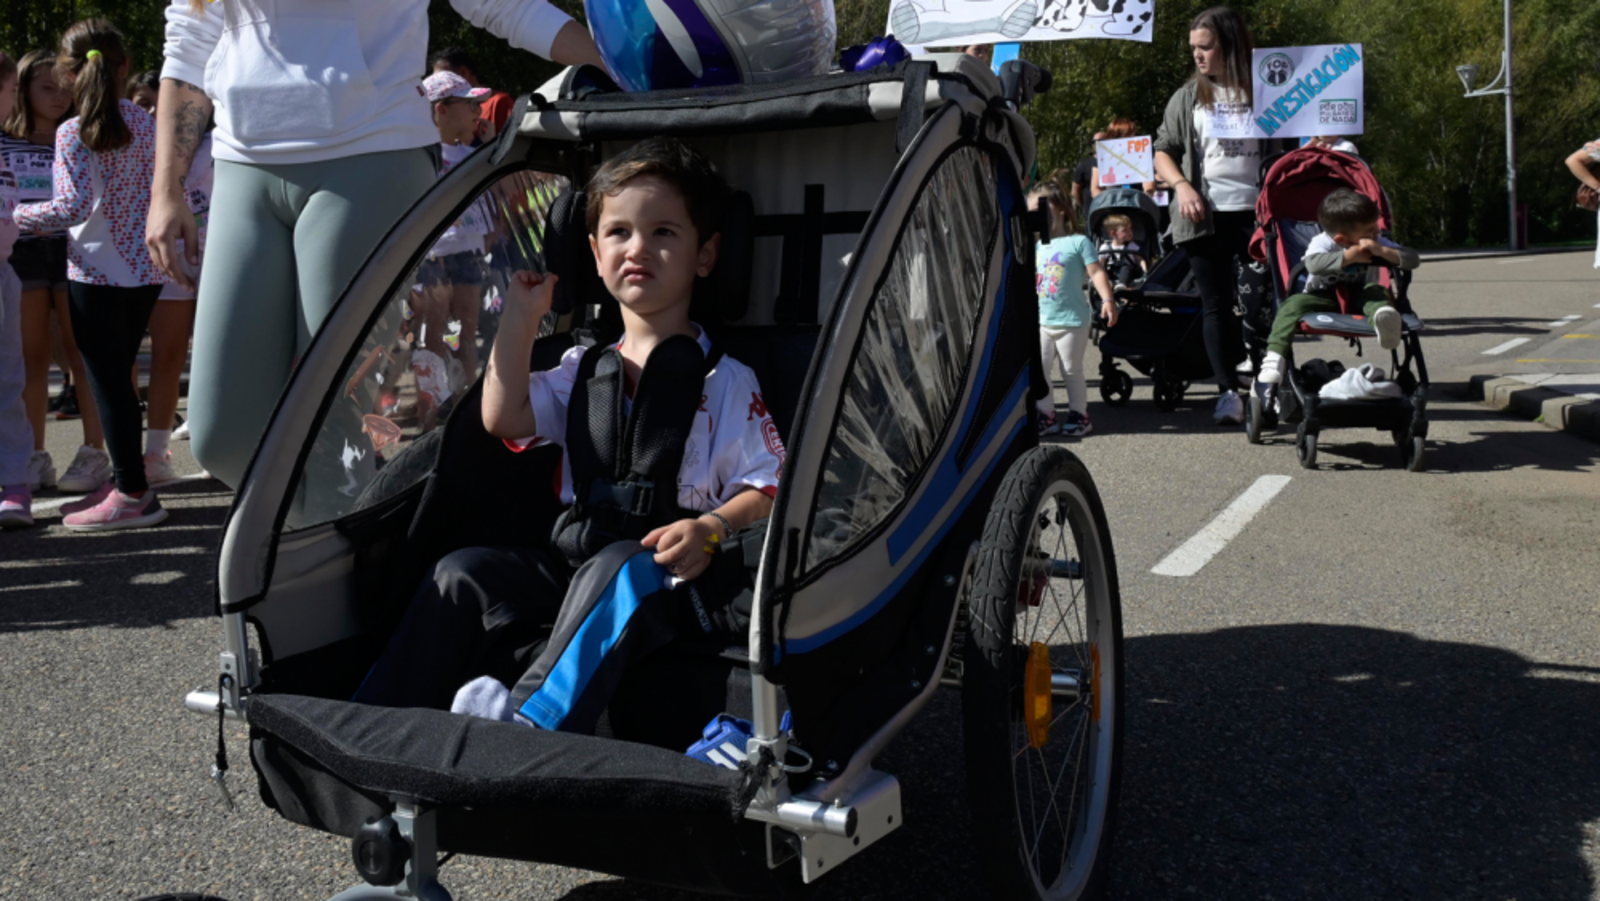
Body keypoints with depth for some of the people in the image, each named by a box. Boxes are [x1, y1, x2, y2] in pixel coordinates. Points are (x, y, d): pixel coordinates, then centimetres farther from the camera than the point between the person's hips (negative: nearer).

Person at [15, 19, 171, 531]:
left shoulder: (73, 134, -10)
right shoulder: (147, 125, 8)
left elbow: (72, 207, -18)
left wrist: (17, 215, -6)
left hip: (97, 274, -6)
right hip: (147, 272, 6)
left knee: (106, 380, -1)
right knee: (117, 377, 14)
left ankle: (133, 494, 0)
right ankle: (126, 483, 19)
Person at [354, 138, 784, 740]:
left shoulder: (723, 381, 5)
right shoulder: (583, 372, 21)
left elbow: (767, 488, -1)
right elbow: (504, 419, 5)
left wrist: (711, 529, -21)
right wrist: (521, 315, 7)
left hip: (667, 575, -5)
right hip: (570, 560, 5)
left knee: (616, 572, -38)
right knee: (464, 573, -16)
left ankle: (534, 716, -54)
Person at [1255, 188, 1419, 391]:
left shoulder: (1377, 243, -3)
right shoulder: (1322, 242, -16)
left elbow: (1413, 260, -10)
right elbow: (1313, 264, -40)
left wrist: (1382, 252, -26)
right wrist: (1349, 256, -37)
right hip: (1323, 299, -2)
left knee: (1377, 291, -29)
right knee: (1293, 304, -29)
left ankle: (1382, 316, -60)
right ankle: (1273, 358, -37)